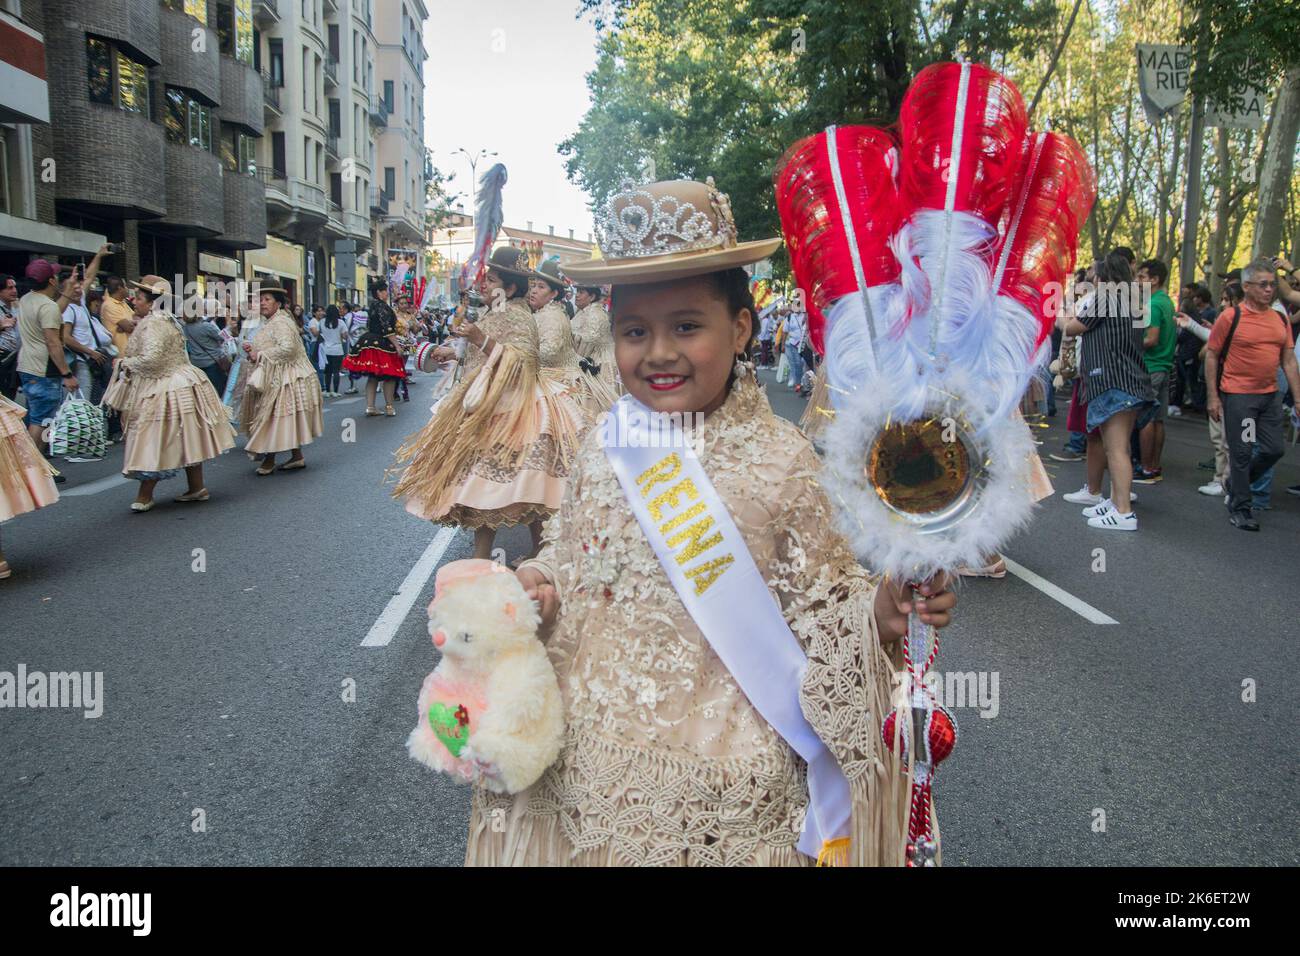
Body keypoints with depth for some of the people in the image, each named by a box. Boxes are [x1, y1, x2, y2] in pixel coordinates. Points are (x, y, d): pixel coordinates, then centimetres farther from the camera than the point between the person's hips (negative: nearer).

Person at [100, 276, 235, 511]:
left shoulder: (152, 325, -18)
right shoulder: (167, 320, 12)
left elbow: (151, 359, -27)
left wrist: (125, 363, -12)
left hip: (162, 392, -10)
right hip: (181, 384, 10)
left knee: (153, 443, -3)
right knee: (185, 442, 14)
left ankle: (144, 497, 4)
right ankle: (197, 488, 22)